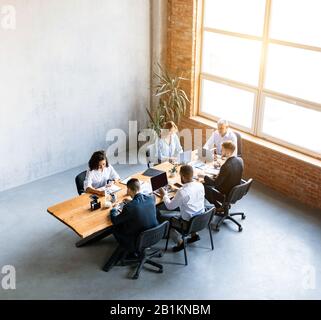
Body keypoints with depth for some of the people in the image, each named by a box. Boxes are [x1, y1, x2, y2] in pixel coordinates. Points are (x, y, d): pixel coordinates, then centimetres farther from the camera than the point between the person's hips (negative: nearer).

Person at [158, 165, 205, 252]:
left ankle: (179, 242, 7)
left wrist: (164, 195, 4)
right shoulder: (200, 185, -8)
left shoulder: (182, 192, -27)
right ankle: (194, 234, 27)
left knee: (160, 215, 5)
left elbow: (170, 206, -12)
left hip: (188, 223, -7)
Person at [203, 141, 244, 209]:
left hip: (226, 196, -8)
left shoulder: (226, 166, -32)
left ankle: (218, 207, 18)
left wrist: (204, 177, -10)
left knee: (204, 187, 8)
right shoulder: (240, 160, -9)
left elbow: (215, 183, -23)